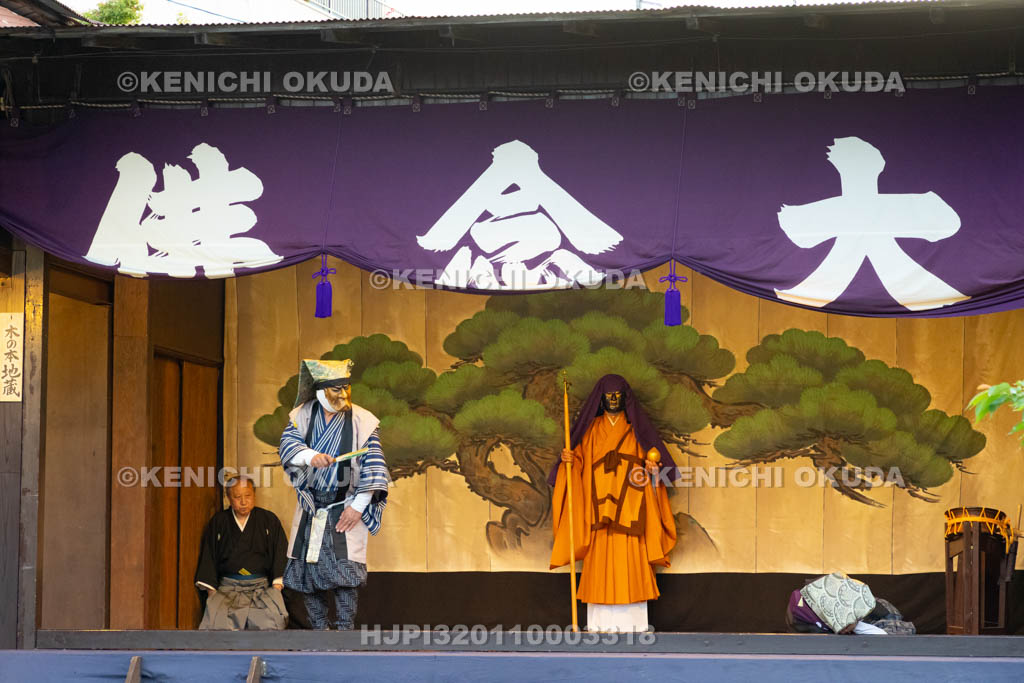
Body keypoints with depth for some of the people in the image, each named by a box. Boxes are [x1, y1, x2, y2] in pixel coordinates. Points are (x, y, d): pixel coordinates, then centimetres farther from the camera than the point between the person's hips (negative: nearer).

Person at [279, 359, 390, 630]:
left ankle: (345, 631, -11)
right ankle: (318, 630, 11)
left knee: (344, 570, -14)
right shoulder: (303, 416, 4)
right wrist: (311, 456, -30)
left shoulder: (361, 421, -5)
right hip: (310, 505, 3)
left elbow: (372, 465, -7)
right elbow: (288, 444, -9)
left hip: (344, 507, -3)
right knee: (306, 567, 1)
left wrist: (358, 505, -13)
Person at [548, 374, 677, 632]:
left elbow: (650, 459, 9)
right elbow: (580, 462, 11)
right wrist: (569, 460, -9)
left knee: (630, 562, -6)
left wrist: (653, 468, -12)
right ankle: (601, 622, -3)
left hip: (629, 510, -1)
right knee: (600, 562, -4)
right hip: (599, 510, 1)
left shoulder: (636, 430, 10)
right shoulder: (590, 431, 13)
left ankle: (631, 621, -5)